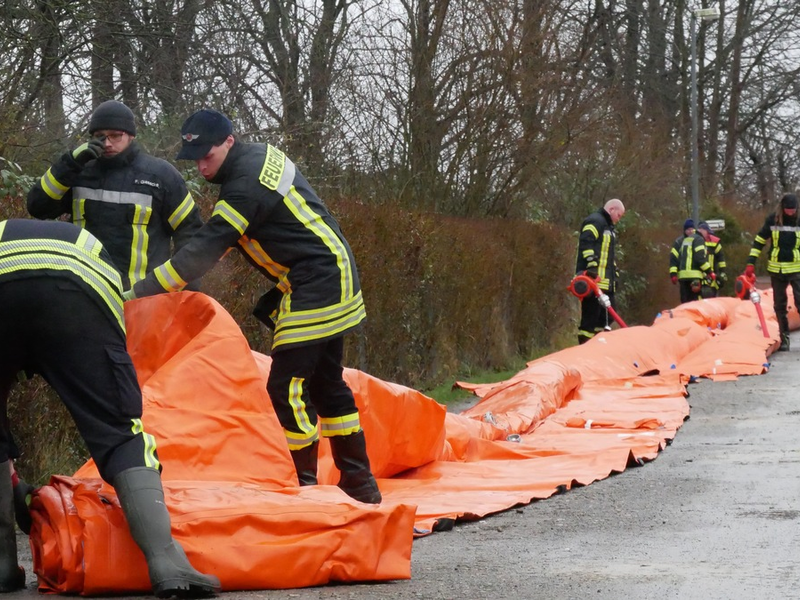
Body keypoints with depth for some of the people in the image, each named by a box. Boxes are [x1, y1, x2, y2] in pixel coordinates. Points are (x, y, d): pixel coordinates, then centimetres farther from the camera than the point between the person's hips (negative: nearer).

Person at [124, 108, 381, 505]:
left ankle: (305, 484, -4)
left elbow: (203, 251, -24)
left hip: (316, 286, -11)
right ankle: (359, 483, 21)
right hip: (331, 280, 11)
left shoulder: (246, 188, -23)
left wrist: (137, 293, -23)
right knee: (326, 384, 15)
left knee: (286, 387, -10)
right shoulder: (262, 154, 7)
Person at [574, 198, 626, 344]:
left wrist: (614, 277, 26)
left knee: (608, 314, 14)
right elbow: (586, 243, -21)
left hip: (606, 282, 11)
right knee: (590, 316, -11)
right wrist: (592, 266, -28)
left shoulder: (608, 227, 26)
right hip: (593, 280, -11)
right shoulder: (595, 221, -7)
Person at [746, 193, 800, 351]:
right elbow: (759, 241, 4)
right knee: (780, 305, 8)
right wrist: (750, 264, -3)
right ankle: (784, 338, 17)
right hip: (776, 268, 2)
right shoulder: (772, 220, -3)